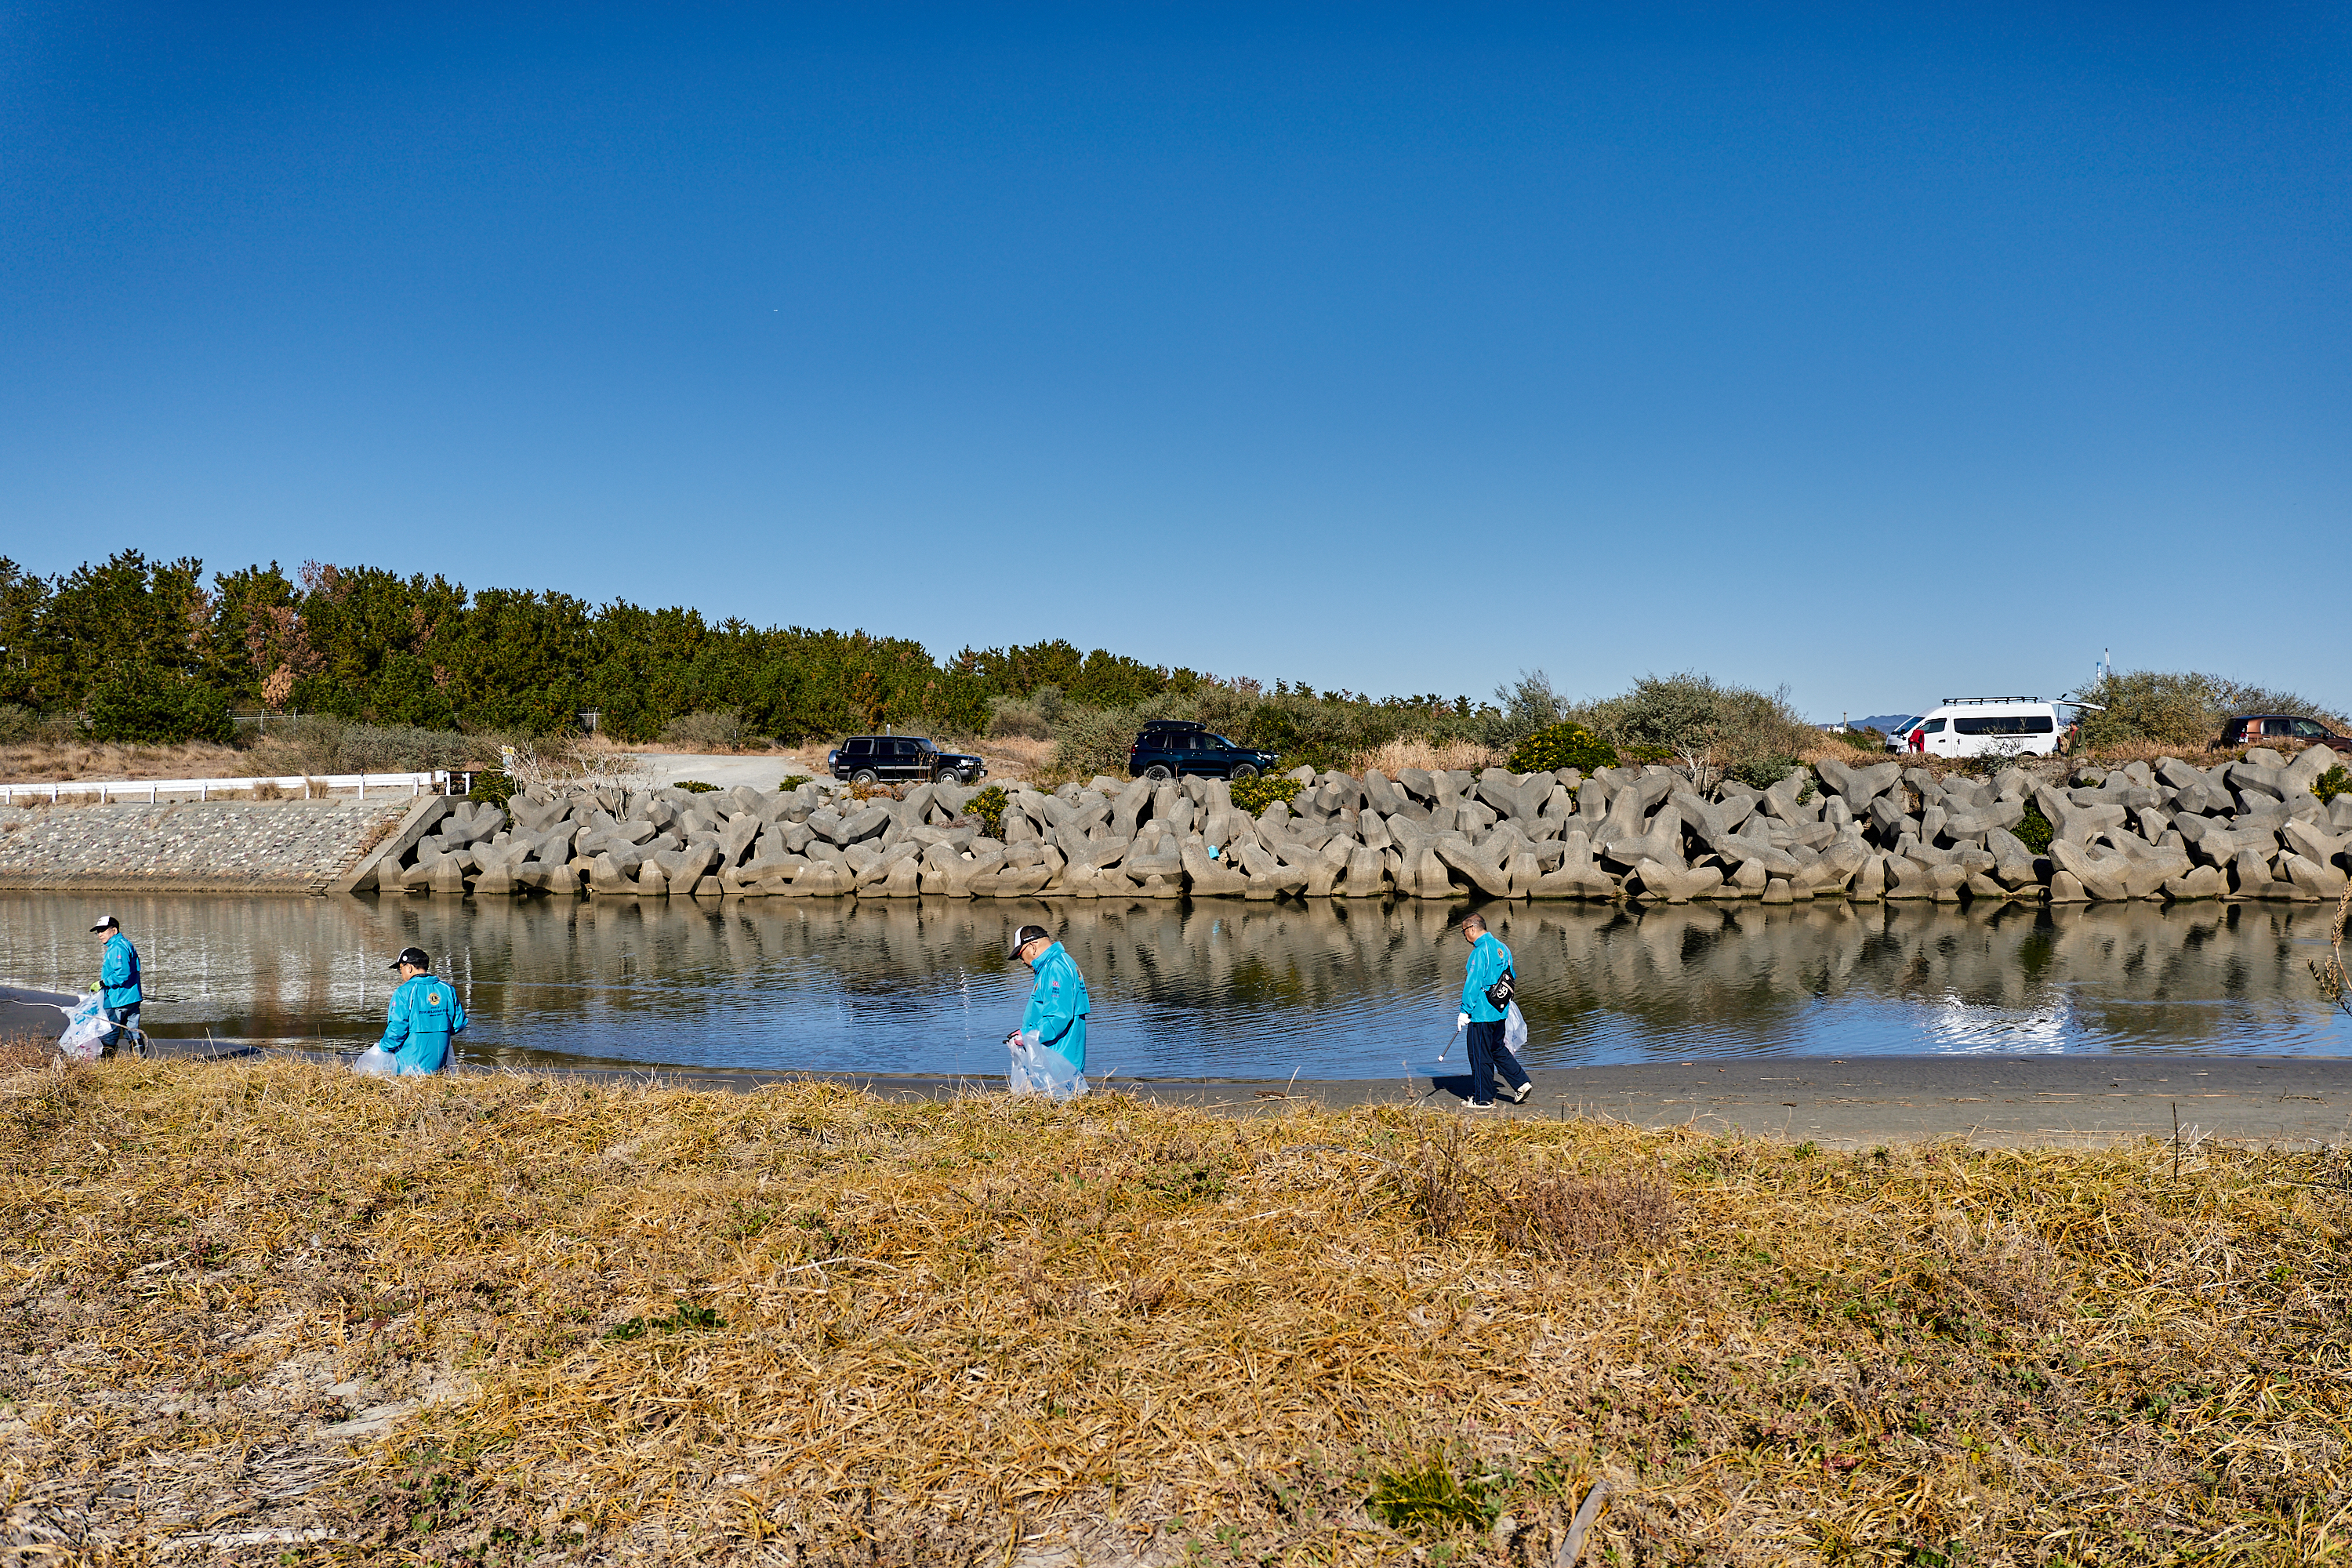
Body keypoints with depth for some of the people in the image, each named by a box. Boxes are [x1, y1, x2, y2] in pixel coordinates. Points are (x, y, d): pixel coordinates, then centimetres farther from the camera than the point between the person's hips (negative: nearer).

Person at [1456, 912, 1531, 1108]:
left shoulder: (1480, 952, -19)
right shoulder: (1501, 947, 9)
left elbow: (1473, 983, -20)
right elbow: (1512, 977, 18)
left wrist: (1465, 1011, -16)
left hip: (1482, 1012, -9)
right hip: (1500, 1012, 9)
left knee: (1480, 1055, 2)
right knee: (1498, 1050, 21)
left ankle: (1482, 1099, 10)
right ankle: (1522, 1083, 15)